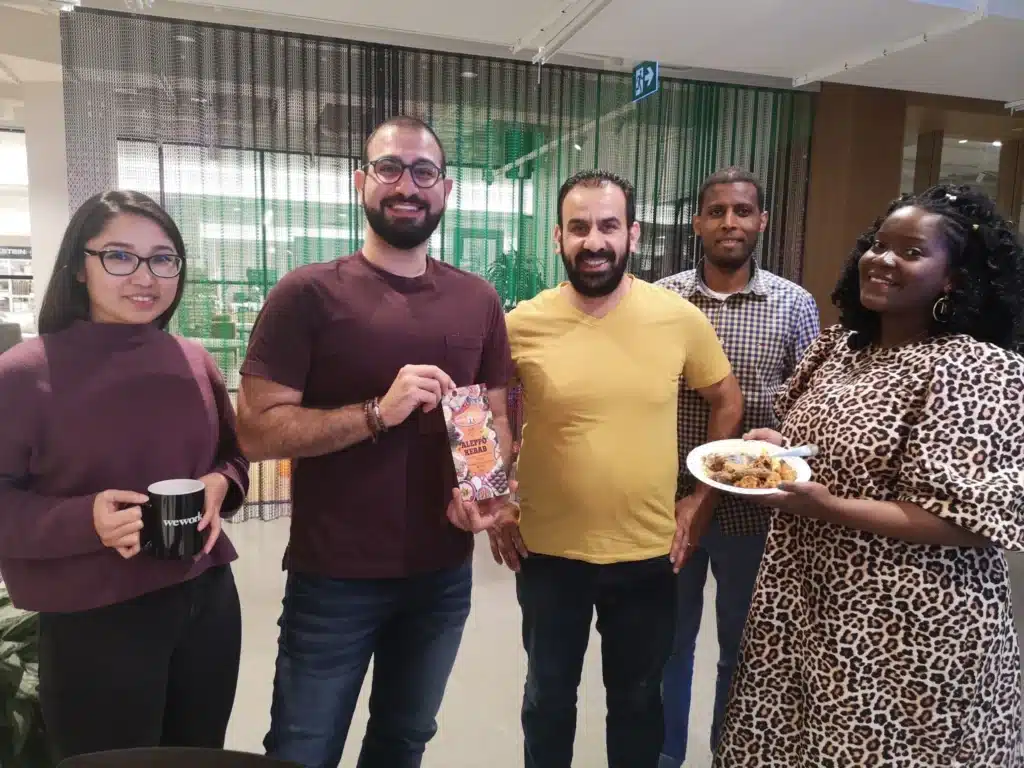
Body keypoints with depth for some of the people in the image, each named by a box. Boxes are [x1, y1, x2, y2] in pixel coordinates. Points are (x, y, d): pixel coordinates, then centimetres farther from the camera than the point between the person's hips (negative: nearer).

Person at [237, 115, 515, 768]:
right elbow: (257, 430, -14)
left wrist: (488, 493, -10)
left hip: (445, 576, 4)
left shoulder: (479, 301, 2)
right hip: (333, 579, -3)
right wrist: (378, 412, -26)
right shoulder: (309, 293, -11)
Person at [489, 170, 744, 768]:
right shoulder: (523, 325, -10)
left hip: (648, 552, 1)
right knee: (548, 695, 21)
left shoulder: (681, 318, -8)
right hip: (548, 551, 0)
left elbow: (727, 401, 6)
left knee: (638, 698, 21)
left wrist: (702, 498, 2)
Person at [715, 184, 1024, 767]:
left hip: (910, 632, -6)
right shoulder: (837, 348, 5)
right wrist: (774, 446, -4)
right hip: (807, 606, 7)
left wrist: (830, 508, -26)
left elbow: (972, 523, -20)